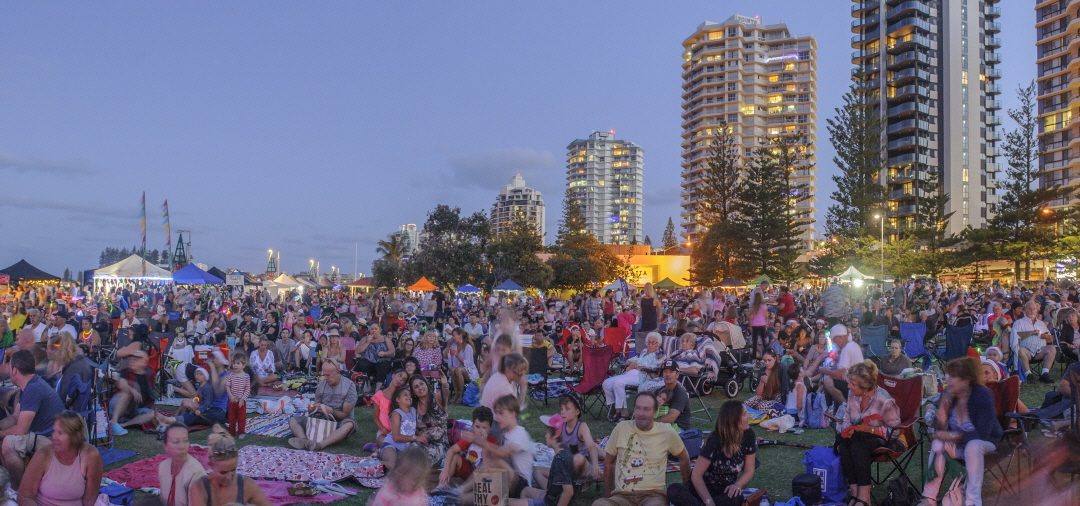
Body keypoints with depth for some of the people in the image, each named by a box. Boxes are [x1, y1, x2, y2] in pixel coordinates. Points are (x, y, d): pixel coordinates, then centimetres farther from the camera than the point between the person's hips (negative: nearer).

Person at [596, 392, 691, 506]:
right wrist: (608, 495, 17)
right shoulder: (621, 428, 3)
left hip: (654, 495, -1)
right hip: (622, 496, 2)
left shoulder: (667, 432, 2)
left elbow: (684, 458, 20)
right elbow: (609, 462, 15)